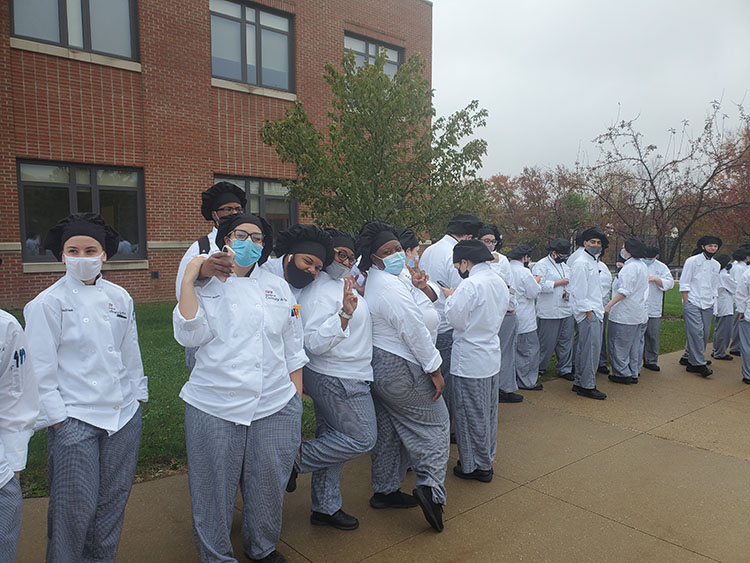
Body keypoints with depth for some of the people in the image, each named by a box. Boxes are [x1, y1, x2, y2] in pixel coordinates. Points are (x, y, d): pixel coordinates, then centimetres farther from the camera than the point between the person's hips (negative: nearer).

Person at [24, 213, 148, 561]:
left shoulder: (119, 297, 6)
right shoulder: (46, 303, -6)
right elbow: (40, 370, -6)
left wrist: (137, 398, 13)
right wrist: (57, 419, -8)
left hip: (123, 415, 4)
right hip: (74, 420, -4)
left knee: (113, 502, 13)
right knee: (76, 509, 0)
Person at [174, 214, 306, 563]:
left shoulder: (278, 287, 12)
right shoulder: (207, 285, 5)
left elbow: (293, 349, 14)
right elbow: (189, 335, -10)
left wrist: (298, 399, 12)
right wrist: (188, 281, -12)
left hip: (275, 405, 2)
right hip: (215, 406, -2)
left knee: (268, 486, 11)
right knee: (214, 490, 7)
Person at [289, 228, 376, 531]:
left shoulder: (336, 284, 11)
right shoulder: (321, 291, -20)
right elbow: (315, 342, -26)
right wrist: (345, 314, -36)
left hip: (331, 378, 10)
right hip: (339, 381, -10)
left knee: (331, 443, 16)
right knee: (362, 438, -3)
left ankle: (325, 508, 28)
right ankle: (297, 459, 5)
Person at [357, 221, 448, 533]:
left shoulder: (371, 282, 8)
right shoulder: (392, 288, -23)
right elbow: (415, 333, -21)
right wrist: (435, 370, -15)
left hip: (376, 365, 10)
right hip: (400, 370, -10)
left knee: (387, 431, 18)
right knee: (434, 423, 3)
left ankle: (384, 490, 29)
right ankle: (430, 487, -6)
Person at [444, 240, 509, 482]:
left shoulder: (470, 285, -21)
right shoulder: (499, 282, 5)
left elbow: (456, 319, -19)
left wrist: (450, 298, -2)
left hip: (469, 362, -8)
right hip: (491, 355, 8)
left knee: (471, 414, 5)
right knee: (488, 412, 19)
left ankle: (474, 466, 18)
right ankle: (486, 459, 33)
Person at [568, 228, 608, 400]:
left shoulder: (593, 262, 19)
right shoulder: (581, 263, -12)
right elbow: (578, 290, -17)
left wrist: (598, 309, 18)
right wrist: (588, 311, -17)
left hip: (594, 310, 10)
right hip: (588, 312, -10)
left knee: (584, 348, 13)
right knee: (592, 348, -8)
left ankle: (579, 383, 20)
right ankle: (587, 386, -2)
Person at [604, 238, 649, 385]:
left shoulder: (630, 267, -17)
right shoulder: (642, 266, 13)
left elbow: (625, 290, -23)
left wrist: (610, 304, -22)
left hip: (625, 315, -10)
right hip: (640, 314, 10)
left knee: (619, 344, 0)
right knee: (635, 344, 14)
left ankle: (622, 374, 5)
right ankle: (634, 374, 21)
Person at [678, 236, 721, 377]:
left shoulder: (716, 265, 15)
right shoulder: (692, 261, -1)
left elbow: (715, 286, 22)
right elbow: (684, 283, -3)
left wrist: (712, 301, 14)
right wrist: (686, 302, -8)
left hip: (707, 305, 6)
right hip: (692, 303, -5)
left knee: (704, 333, 2)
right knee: (696, 332, -12)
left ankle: (687, 357, 15)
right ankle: (699, 364, -8)